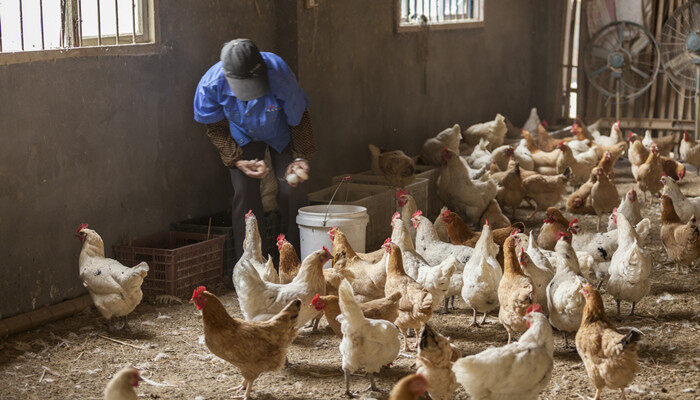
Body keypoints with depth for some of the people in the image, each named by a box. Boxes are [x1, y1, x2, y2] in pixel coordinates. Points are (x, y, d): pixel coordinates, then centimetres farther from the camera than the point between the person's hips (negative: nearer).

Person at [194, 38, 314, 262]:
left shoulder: (279, 75, -38)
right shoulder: (211, 84, -33)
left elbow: (299, 117, -18)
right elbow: (216, 128, -13)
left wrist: (301, 156, -21)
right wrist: (237, 160, -24)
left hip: (281, 133, -1)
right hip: (243, 136, 1)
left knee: (291, 189, -11)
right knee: (244, 191, -13)